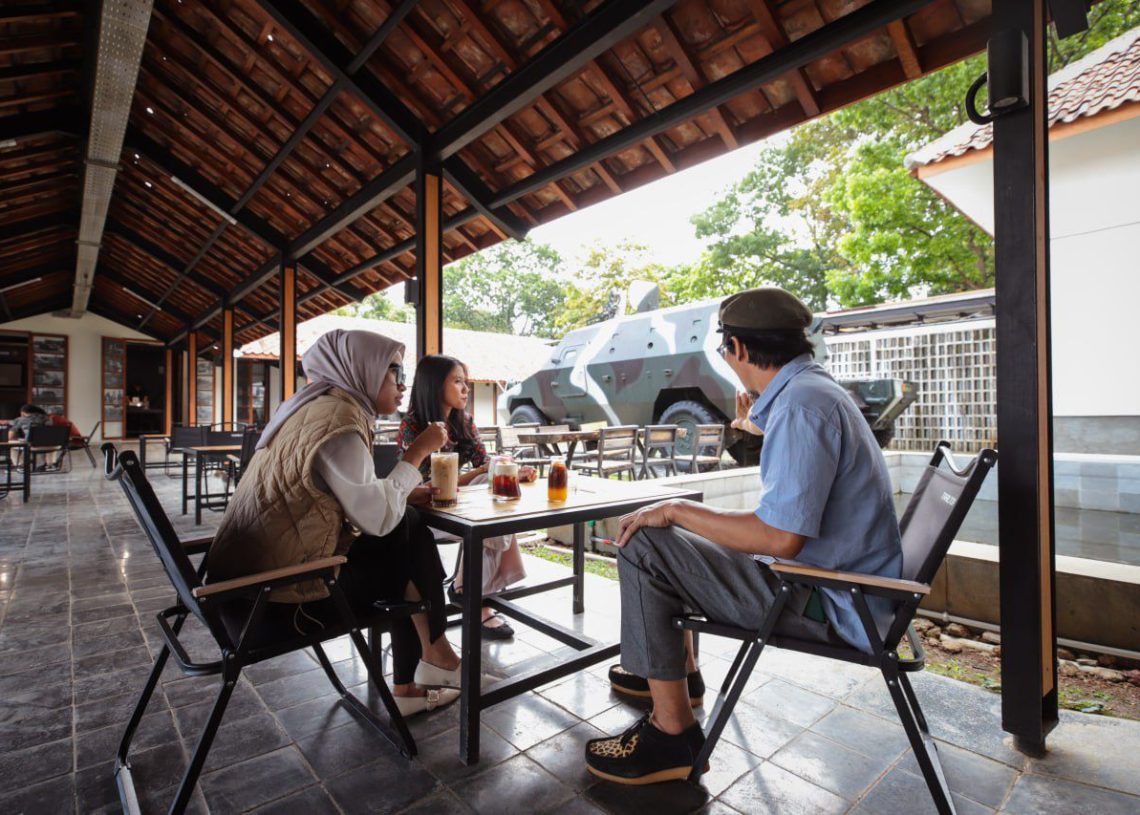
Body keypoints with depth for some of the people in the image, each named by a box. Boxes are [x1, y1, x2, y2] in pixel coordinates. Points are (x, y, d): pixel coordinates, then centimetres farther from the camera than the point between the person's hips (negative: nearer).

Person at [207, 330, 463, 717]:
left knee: (405, 546, 11)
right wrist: (417, 453, -10)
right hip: (279, 596, -9)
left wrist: (407, 493, 0)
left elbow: (357, 498, 13)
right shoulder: (338, 420, -21)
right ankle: (435, 656, 16)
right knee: (410, 541, -2)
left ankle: (406, 687, 19)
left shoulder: (318, 408, 11)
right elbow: (377, 518, -20)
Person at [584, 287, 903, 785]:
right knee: (670, 537, 19)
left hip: (828, 605, -11)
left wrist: (677, 511, -21)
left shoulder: (800, 404, -23)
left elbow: (779, 537, -31)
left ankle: (672, 734, -6)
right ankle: (680, 672, 32)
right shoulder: (812, 389, 11)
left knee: (641, 547, -17)